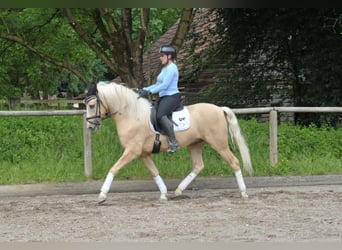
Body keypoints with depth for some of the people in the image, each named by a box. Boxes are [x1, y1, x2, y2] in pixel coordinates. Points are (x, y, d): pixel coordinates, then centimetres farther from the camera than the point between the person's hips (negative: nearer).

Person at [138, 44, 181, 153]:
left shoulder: (171, 68, -10)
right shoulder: (165, 69, 21)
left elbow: (165, 85, -18)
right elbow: (158, 84, 21)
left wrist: (149, 92, -20)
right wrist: (144, 89, 10)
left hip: (172, 97, -11)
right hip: (164, 97, 11)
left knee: (160, 115, -33)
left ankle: (173, 142, -35)